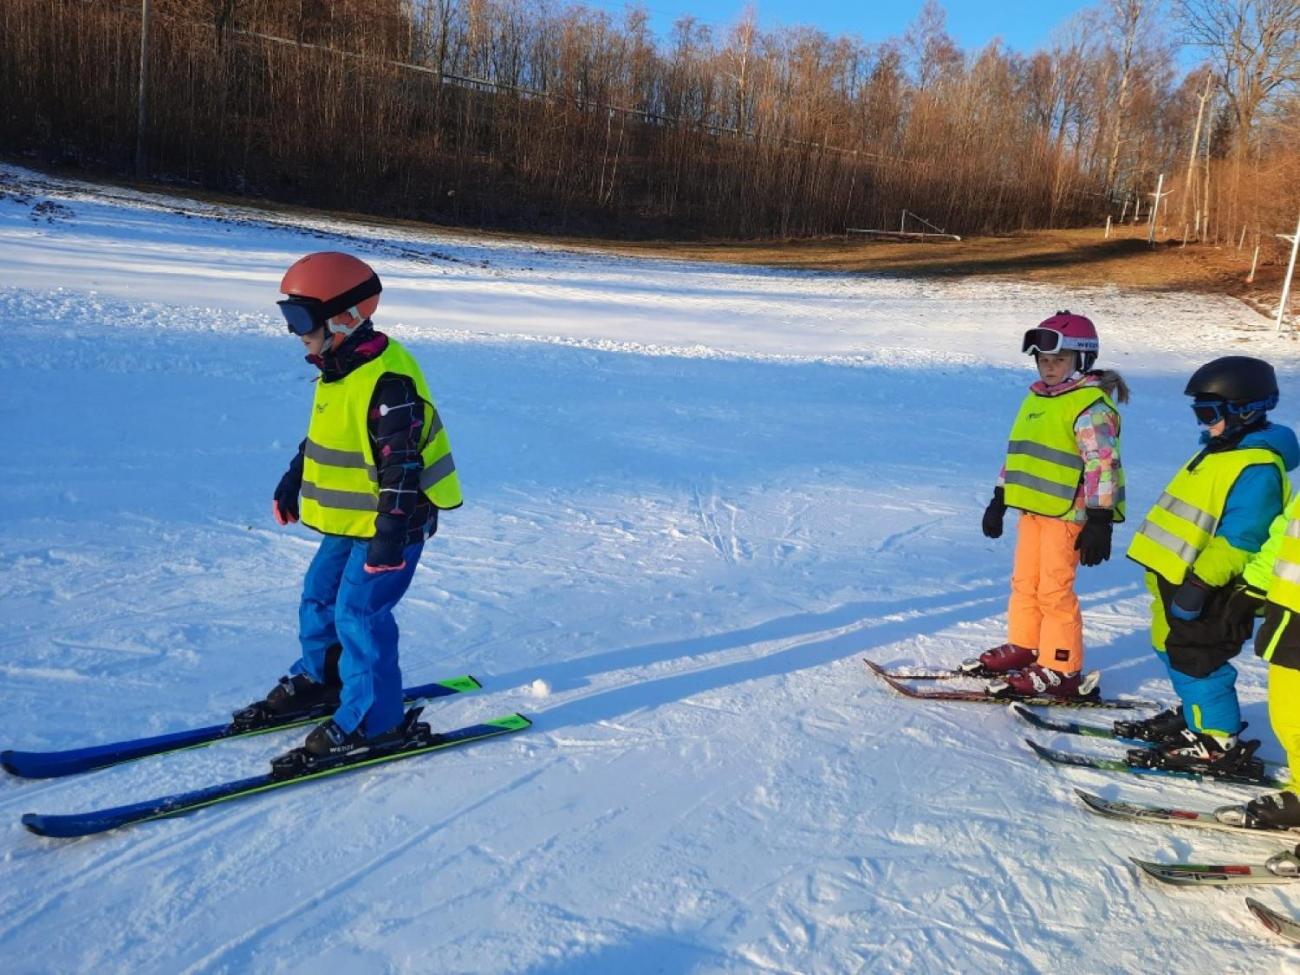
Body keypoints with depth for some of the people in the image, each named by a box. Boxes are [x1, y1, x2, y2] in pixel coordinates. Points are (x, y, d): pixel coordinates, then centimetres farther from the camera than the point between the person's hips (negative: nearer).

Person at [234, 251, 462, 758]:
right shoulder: (337, 370, 8)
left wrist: (392, 530, -28)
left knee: (358, 613, -6)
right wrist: (292, 480, 29)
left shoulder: (386, 379, -25)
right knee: (319, 597, 19)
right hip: (347, 521, 10)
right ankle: (317, 679, 40)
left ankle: (371, 718, 8)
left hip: (389, 523, -10)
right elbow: (322, 437, 22)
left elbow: (403, 461, -27)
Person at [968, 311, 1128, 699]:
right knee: (1025, 582, 16)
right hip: (1032, 507, 9)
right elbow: (1018, 452, 22)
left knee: (1054, 590, -4)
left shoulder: (1091, 405, -14)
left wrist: (1099, 521, -23)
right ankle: (1022, 647, 30)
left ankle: (1061, 670, 6)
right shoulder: (1036, 398, 15)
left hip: (1068, 512, -9)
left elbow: (1103, 466, -19)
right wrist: (999, 499, 22)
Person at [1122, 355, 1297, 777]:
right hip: (1177, 580, 10)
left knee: (1196, 662, -2)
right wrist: (1165, 572, 24)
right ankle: (1193, 716, 36)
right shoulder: (1221, 452, 14)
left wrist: (1199, 583, -27)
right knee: (1175, 653, 20)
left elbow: (1237, 539, -25)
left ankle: (1219, 742, 9)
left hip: (1210, 592, -10)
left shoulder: (1256, 468, -20)